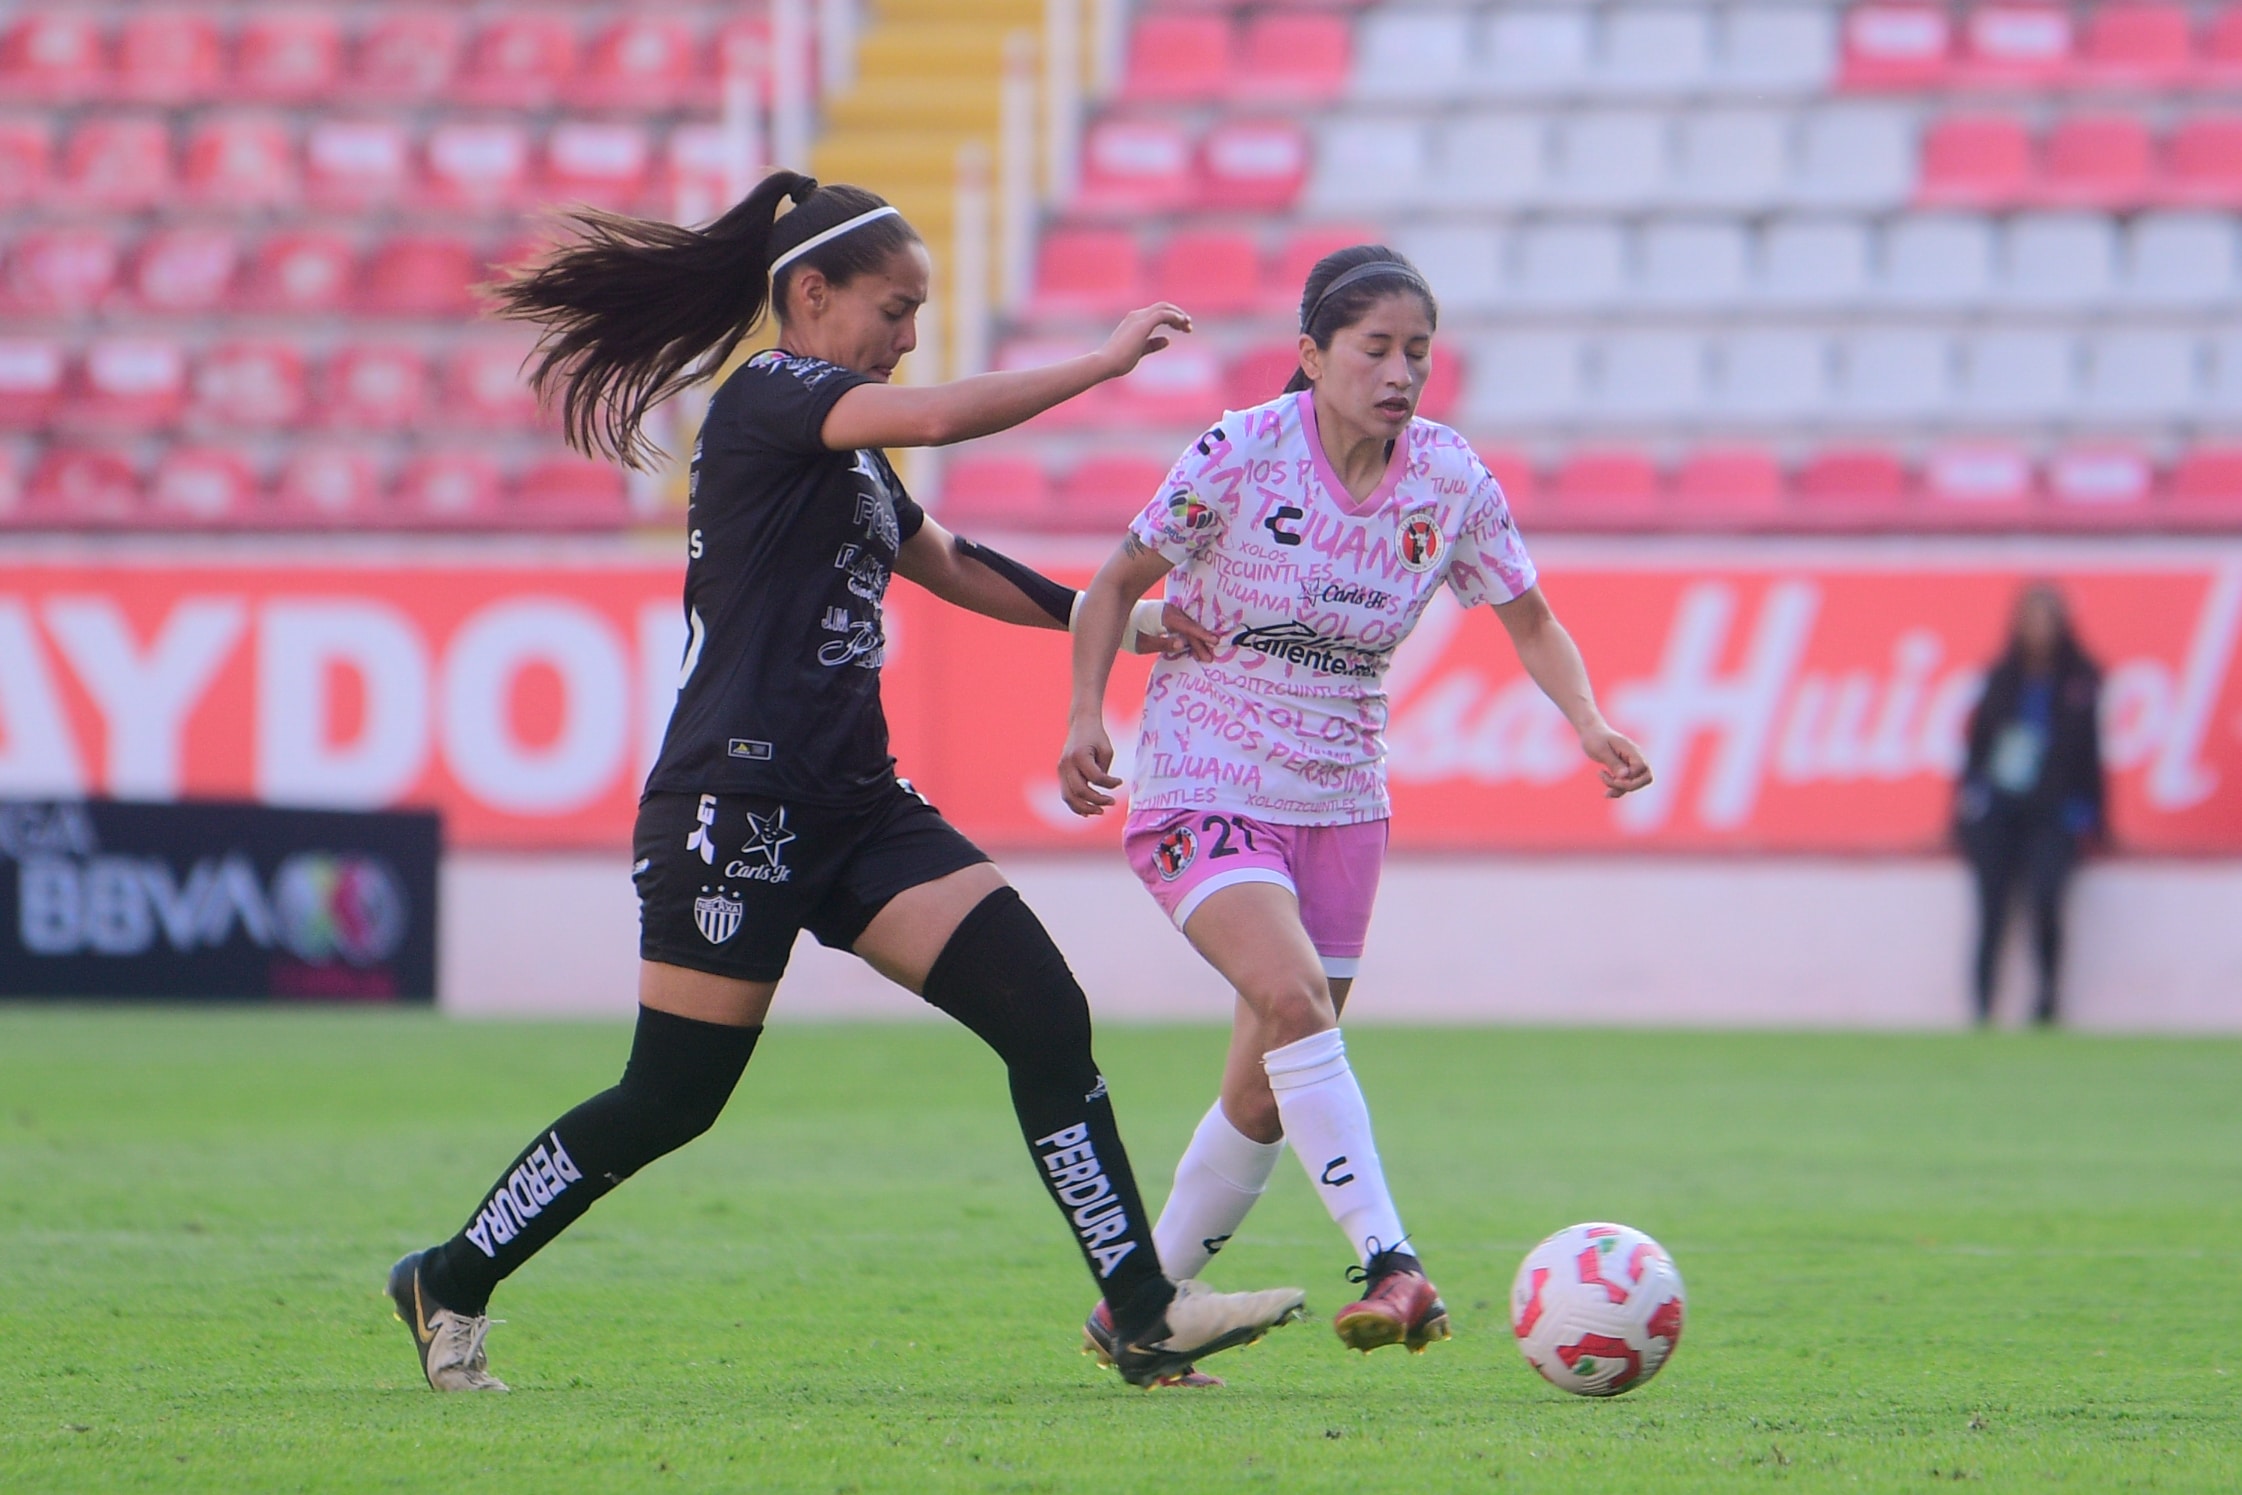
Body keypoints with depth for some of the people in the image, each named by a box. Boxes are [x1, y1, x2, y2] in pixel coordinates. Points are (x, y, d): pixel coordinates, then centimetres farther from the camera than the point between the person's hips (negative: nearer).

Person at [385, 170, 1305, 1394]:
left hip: (850, 803, 9)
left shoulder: (843, 451, 19)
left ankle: (1146, 1317, -7)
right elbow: (934, 417, -26)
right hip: (737, 800, -9)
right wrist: (1106, 361, -18)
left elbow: (949, 566, 34)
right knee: (670, 1100, -2)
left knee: (1047, 1019, -5)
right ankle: (449, 1285, 17)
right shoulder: (767, 399, -9)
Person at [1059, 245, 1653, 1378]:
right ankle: (1390, 1267, -32)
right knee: (1295, 1000, -28)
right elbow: (1117, 583, -4)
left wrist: (1588, 724, -11)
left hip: (1338, 803, 5)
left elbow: (1530, 624, 7)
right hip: (1202, 786, -5)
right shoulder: (1242, 454, -14)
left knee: (1267, 1089, 6)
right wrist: (1086, 715, -18)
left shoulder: (1450, 479, -4)